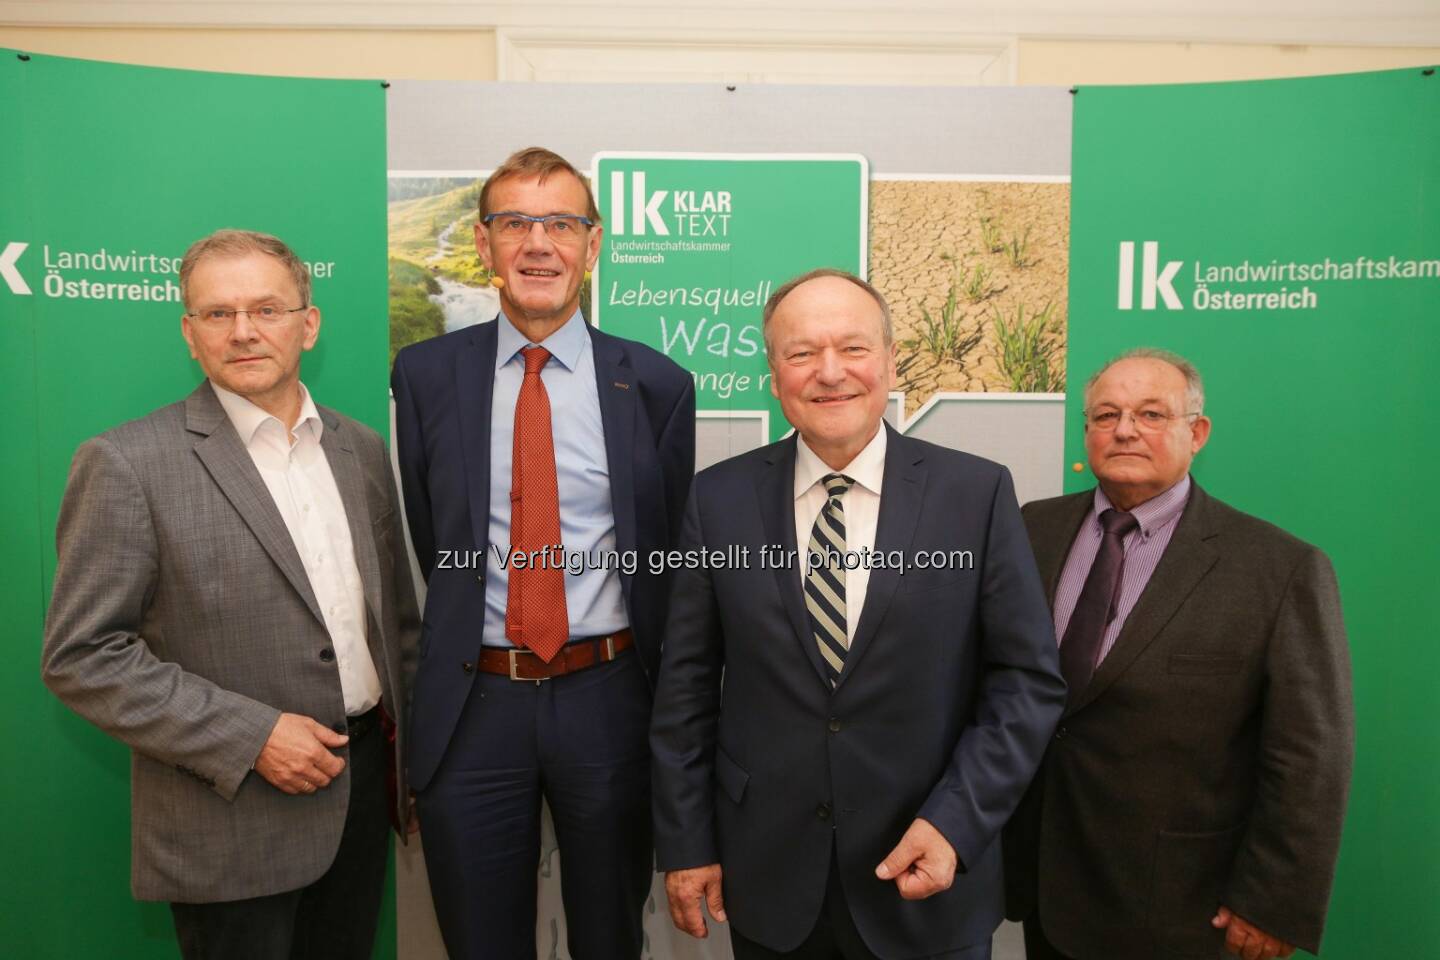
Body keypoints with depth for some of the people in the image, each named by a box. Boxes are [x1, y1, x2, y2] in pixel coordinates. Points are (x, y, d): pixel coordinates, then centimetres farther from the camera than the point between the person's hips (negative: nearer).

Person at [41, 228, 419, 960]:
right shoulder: (127, 463, -12)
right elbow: (81, 657, -13)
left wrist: (414, 742, 10)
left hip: (362, 787, 5)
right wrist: (249, 737, -18)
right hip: (231, 827, -5)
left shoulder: (361, 449, 4)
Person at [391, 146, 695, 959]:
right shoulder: (426, 374, -1)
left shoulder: (656, 384, -3)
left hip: (608, 699, 0)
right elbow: (431, 537, 6)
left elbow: (669, 551, 3)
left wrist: (662, 699, 7)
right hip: (471, 705, 1)